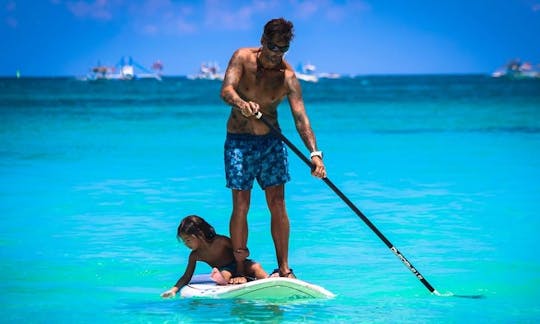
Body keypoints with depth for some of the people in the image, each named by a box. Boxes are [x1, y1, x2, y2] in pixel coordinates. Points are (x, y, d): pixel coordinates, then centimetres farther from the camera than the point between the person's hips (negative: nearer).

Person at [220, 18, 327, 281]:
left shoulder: (287, 76, -10)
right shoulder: (243, 58, -11)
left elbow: (300, 117, -18)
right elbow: (226, 90, -24)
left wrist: (314, 153, -31)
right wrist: (241, 103, -48)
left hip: (271, 141, 1)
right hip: (239, 140, -1)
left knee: (277, 204, -1)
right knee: (241, 205, -5)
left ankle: (284, 268, 4)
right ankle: (240, 270, -1)